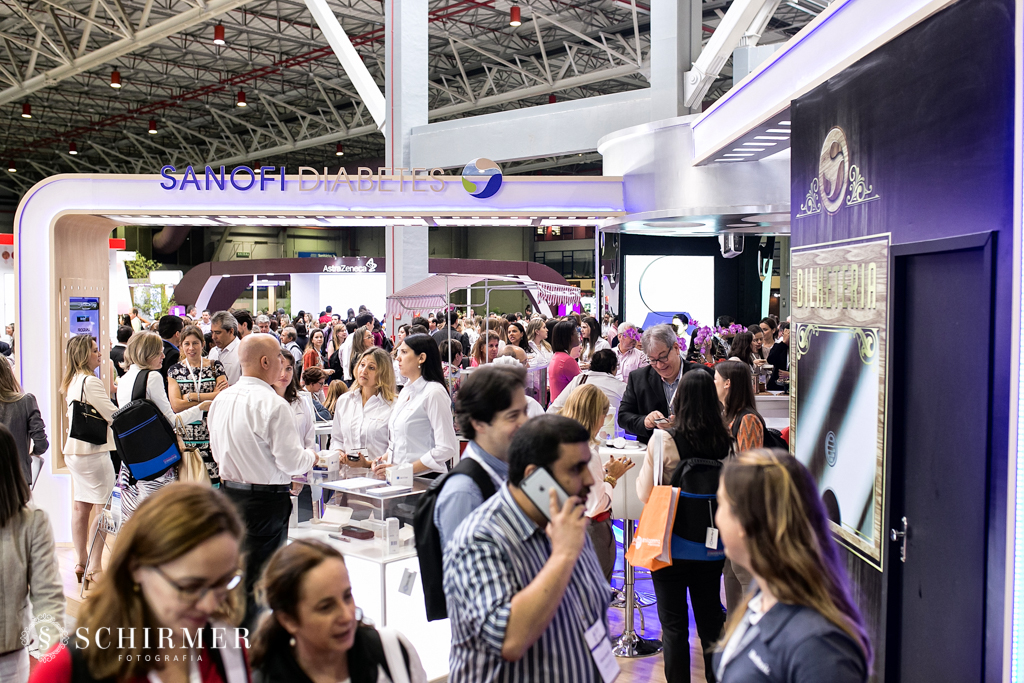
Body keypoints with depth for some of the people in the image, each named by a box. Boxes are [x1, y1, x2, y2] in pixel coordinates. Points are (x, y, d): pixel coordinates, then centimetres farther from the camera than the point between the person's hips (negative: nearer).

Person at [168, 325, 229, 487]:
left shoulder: (215, 366, 7)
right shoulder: (175, 370, 8)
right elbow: (176, 405, -4)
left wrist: (191, 396, -10)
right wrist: (210, 397, -8)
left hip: (211, 434, 0)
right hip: (185, 435, 1)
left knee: (212, 481, -4)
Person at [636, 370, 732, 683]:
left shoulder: (664, 440, -15)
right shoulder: (725, 442, -6)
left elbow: (645, 493, -9)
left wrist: (640, 475, 7)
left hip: (673, 544, -3)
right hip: (712, 545, 4)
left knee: (674, 624, 8)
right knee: (710, 617, 18)